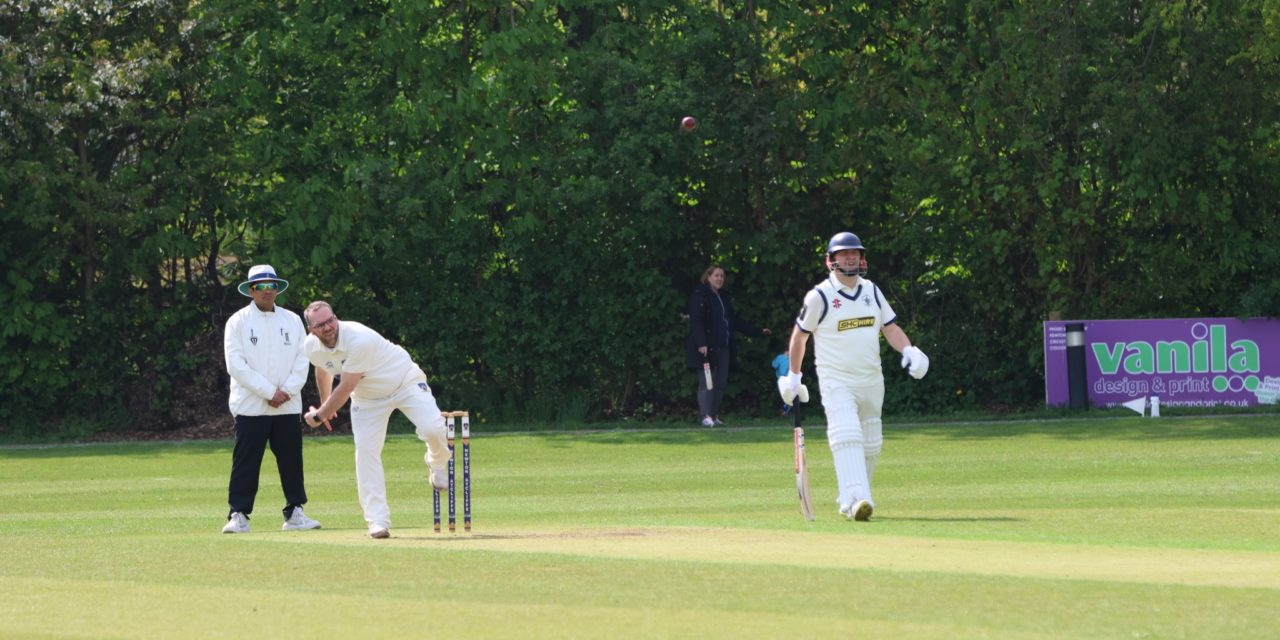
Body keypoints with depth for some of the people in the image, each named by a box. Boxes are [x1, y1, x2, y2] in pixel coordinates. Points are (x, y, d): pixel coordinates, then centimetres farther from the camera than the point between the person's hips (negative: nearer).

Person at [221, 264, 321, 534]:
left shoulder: (292, 320, 12)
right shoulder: (238, 322, 0)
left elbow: (302, 360, 7)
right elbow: (236, 365, -9)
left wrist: (287, 391, -9)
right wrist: (270, 392, -14)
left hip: (288, 407, 4)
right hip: (250, 407, -4)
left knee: (291, 460, 5)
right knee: (245, 462, -5)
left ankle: (294, 513, 11)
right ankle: (238, 515, -2)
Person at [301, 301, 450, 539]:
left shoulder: (359, 339, -35)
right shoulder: (312, 347, -13)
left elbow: (345, 389, -28)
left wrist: (319, 416, -15)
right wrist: (325, 403, 28)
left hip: (405, 383, -5)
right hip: (366, 398, 5)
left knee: (433, 429, -25)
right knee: (365, 451, -10)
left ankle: (437, 464, 10)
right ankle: (377, 521, -8)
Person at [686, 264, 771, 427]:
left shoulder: (723, 297, 20)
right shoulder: (699, 296, -4)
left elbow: (735, 321, 25)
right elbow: (696, 321, -14)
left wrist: (758, 332, 22)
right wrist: (701, 343, -24)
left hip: (723, 347, 8)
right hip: (706, 348, -8)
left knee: (720, 383, 6)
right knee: (706, 383, -10)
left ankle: (715, 416, 11)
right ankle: (706, 416, -14)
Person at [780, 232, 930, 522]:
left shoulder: (871, 291, 10)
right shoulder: (820, 296, -5)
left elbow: (890, 327, 13)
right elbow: (800, 334, 5)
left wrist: (908, 350, -7)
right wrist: (793, 376, 9)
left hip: (871, 381, 6)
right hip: (836, 382, -6)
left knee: (871, 446, 10)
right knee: (847, 438, -23)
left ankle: (848, 499, 25)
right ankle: (857, 500, -35)